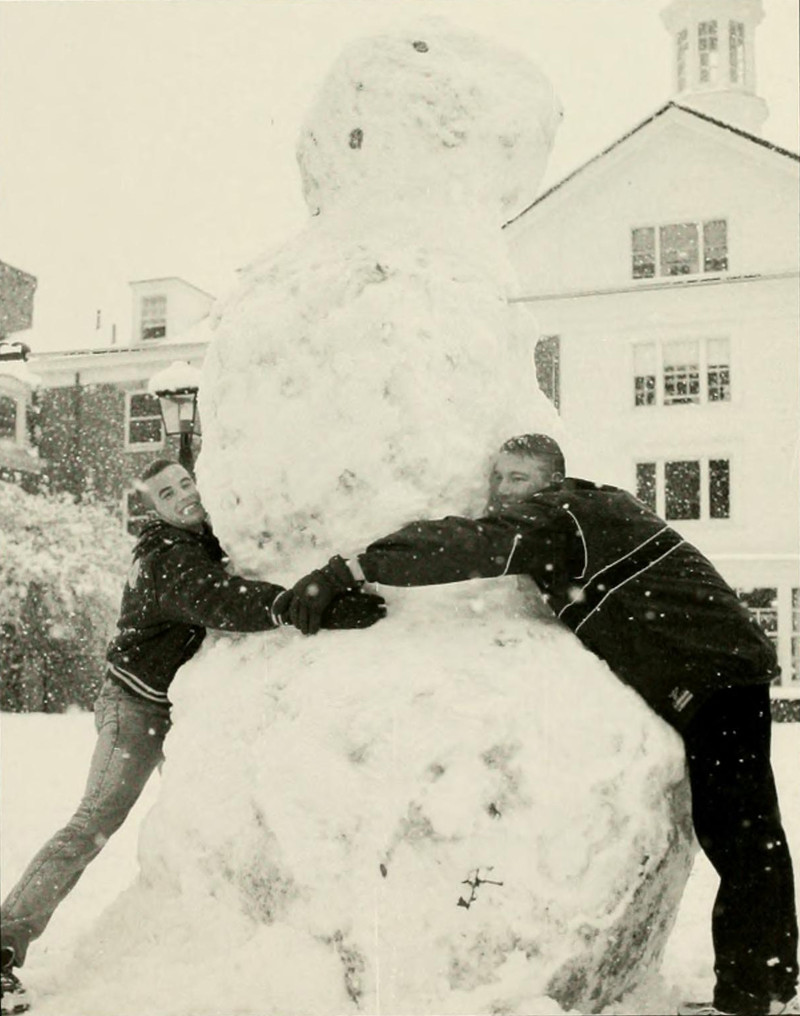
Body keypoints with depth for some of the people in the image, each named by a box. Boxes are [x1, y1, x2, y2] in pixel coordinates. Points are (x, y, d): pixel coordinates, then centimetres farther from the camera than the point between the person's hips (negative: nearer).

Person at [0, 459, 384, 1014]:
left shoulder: (206, 541, 4)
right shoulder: (168, 560, -23)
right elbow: (220, 602, -42)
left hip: (188, 708, 9)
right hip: (139, 706, -9)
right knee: (95, 823, -14)